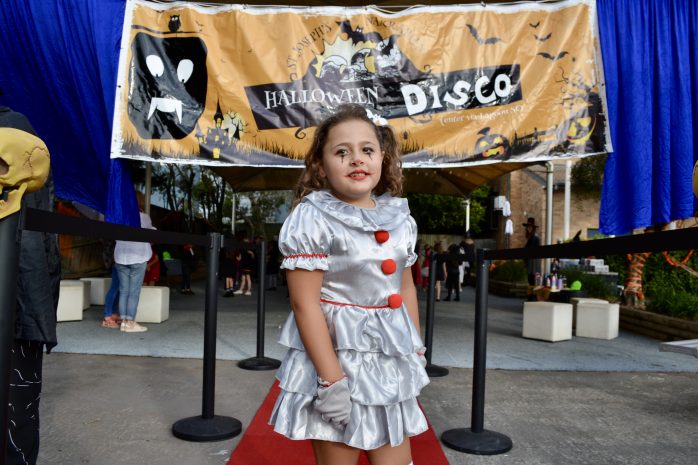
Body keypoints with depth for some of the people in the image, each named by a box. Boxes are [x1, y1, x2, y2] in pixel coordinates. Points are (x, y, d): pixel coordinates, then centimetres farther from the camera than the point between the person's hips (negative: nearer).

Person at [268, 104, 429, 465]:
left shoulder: (399, 218, 4)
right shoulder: (312, 219, -15)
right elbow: (305, 304, -18)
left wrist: (416, 351, 14)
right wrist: (331, 378, -20)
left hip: (391, 361, 6)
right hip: (336, 355, -5)